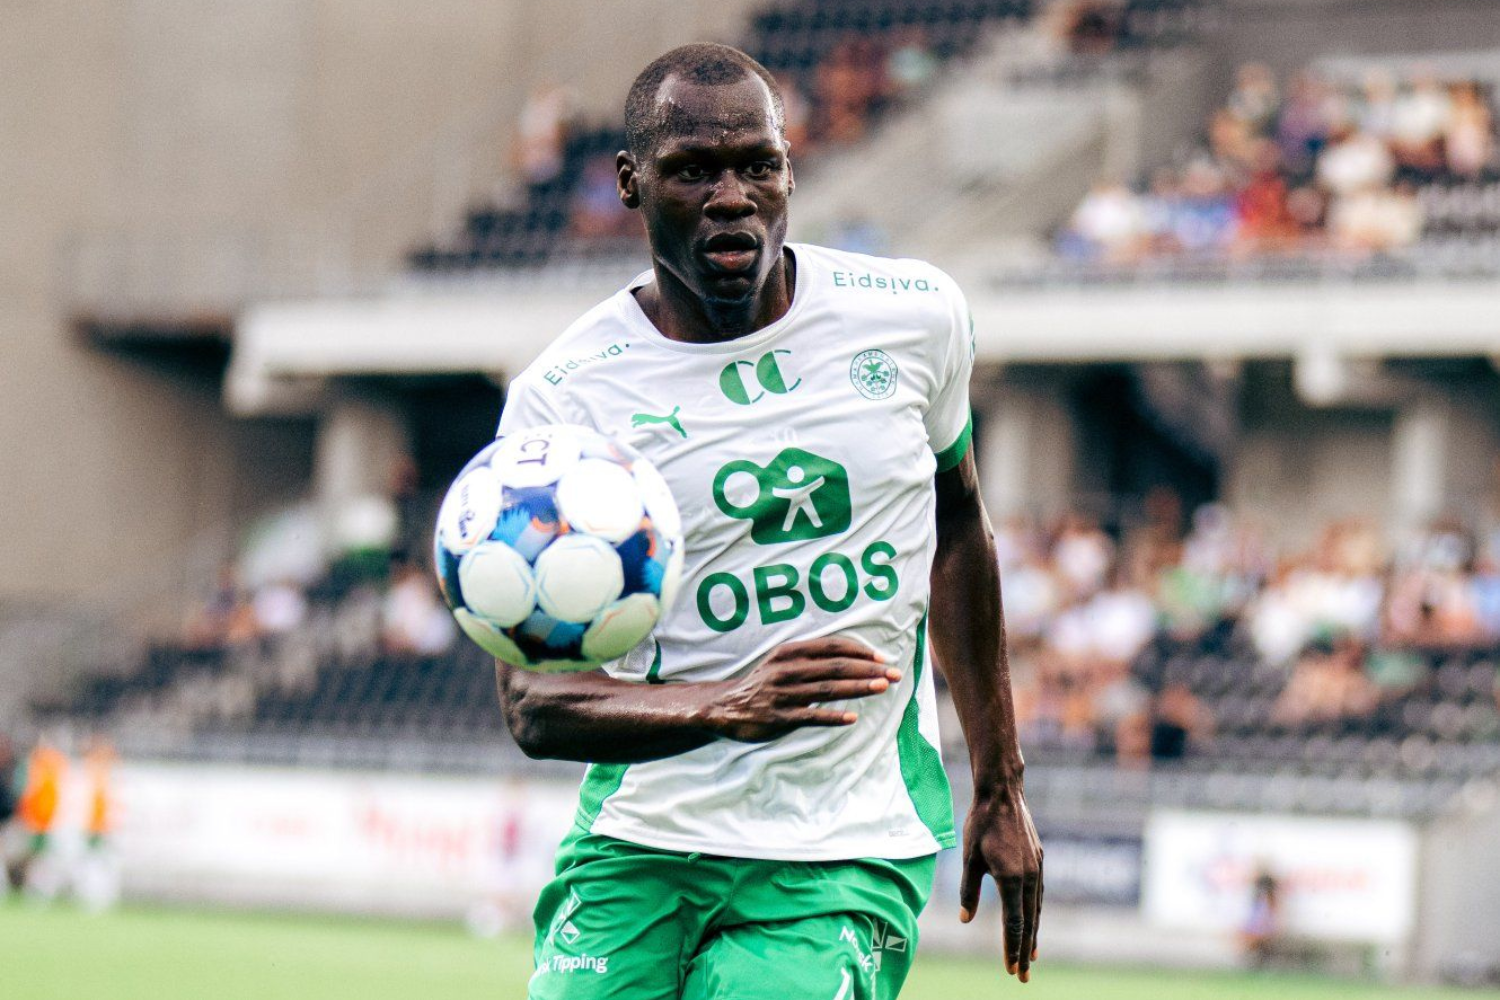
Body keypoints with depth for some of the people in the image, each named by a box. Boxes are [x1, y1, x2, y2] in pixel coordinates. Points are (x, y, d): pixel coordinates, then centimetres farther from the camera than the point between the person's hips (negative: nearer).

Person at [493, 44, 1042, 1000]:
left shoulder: (915, 318, 1)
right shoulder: (560, 398, -7)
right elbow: (530, 699, -9)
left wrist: (1001, 789, 19)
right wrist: (720, 708, -27)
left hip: (850, 859, 0)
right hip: (640, 848, 0)